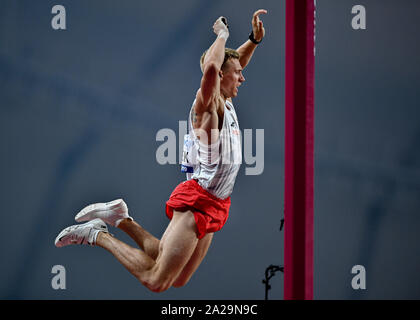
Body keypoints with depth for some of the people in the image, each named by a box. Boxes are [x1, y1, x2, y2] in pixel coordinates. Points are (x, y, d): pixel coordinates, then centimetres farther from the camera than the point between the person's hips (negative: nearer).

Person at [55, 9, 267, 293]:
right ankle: (98, 235, 2)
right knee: (156, 281, -12)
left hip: (215, 206, 9)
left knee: (178, 281, 13)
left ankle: (121, 220, 21)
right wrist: (222, 34, -18)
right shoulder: (207, 105, -13)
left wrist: (255, 39, 13)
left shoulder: (226, 104, 12)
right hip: (198, 201, -9)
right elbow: (211, 67, -35)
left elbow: (236, 63, 30)